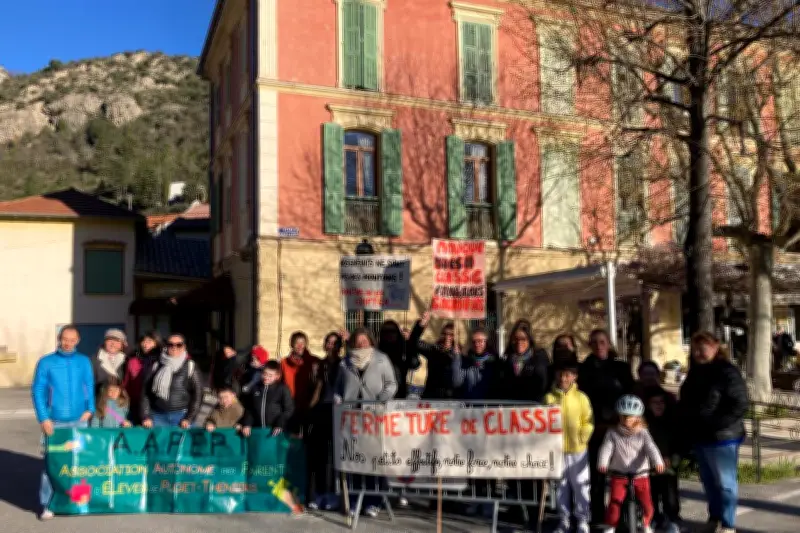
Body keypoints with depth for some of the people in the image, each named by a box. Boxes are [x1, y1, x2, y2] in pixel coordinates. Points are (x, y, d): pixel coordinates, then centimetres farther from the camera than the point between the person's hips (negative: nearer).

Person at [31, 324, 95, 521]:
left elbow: (89, 386, 8)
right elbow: (37, 391, -4)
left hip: (79, 421, 2)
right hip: (54, 422, -2)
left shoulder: (84, 362, 4)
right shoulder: (46, 362, -3)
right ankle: (46, 504, 5)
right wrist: (43, 418, -11)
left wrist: (89, 409, -5)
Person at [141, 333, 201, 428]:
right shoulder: (156, 366, 8)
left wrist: (189, 419, -7)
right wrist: (146, 417, 1)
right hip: (158, 416, 2)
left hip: (181, 416, -2)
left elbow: (198, 394, -1)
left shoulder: (190, 366, 1)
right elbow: (145, 392, 8)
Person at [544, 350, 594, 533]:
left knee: (581, 487, 7)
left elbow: (588, 422, -2)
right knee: (561, 488, 12)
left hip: (577, 451, -1)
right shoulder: (549, 398, -2)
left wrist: (581, 439, -10)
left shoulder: (581, 397, -4)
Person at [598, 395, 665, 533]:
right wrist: (602, 463, -35)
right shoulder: (612, 433, -1)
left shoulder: (642, 433, 1)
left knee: (647, 504, -2)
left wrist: (658, 462, -34)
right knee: (614, 502, -13)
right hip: (619, 475, -1)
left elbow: (651, 448, -14)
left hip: (640, 475, 1)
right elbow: (606, 449, -14)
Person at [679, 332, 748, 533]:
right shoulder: (695, 373, 12)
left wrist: (716, 424, -21)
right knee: (708, 481, 17)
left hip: (722, 437, -8)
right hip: (700, 437, 8)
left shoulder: (727, 372, -13)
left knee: (725, 482, 3)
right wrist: (687, 429, 12)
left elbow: (741, 405, -18)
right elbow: (686, 403, 21)